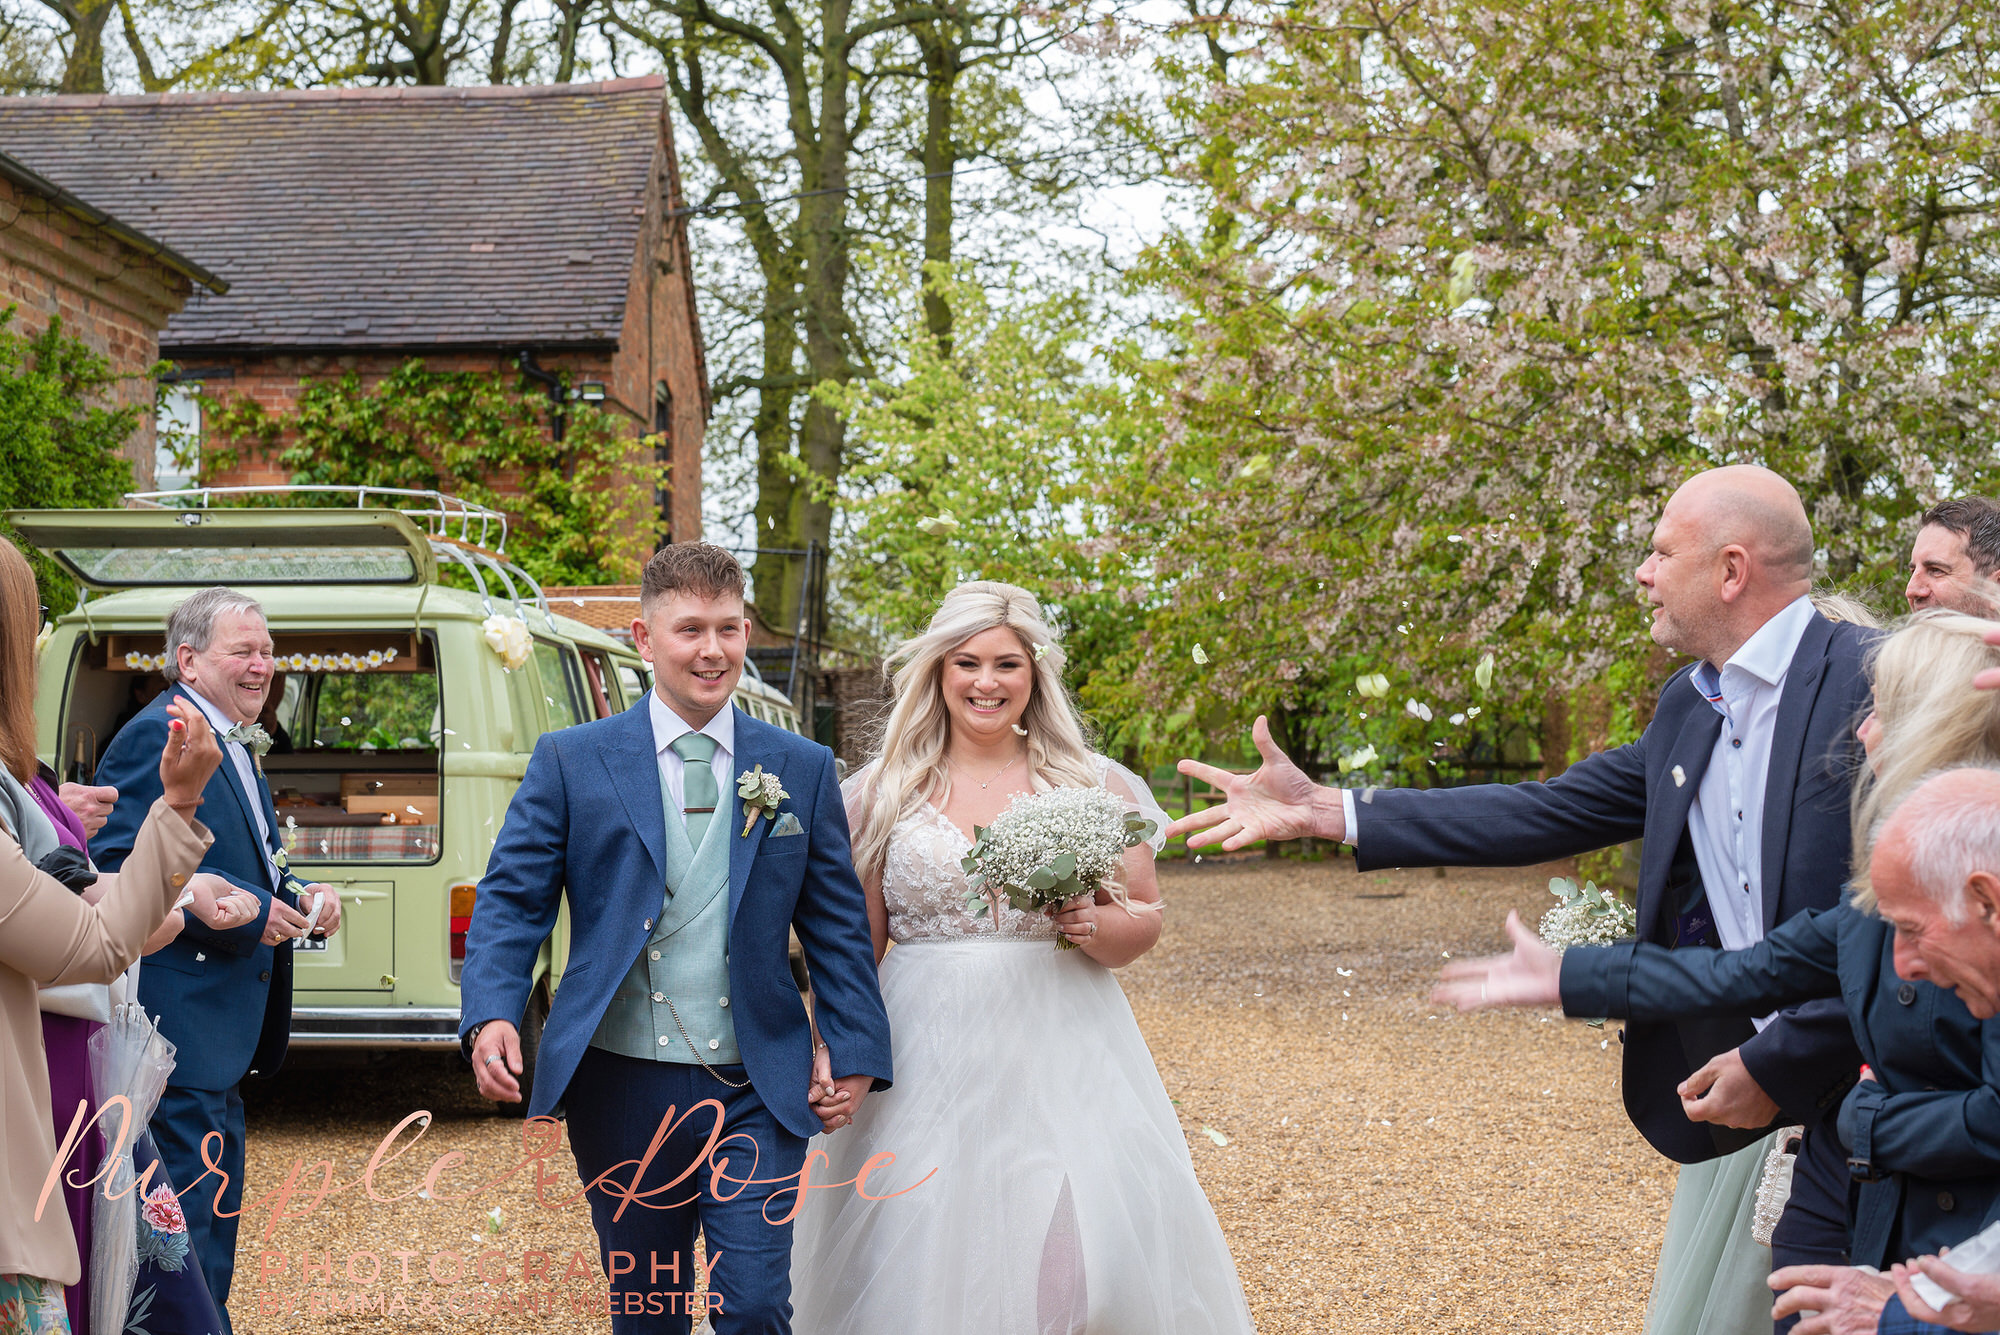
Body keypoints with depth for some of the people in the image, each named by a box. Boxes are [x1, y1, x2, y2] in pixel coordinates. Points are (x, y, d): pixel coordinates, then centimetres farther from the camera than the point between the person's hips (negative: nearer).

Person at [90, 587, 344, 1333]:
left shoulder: (235, 744, 18)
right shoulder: (158, 736, -13)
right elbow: (122, 868, -23)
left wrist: (297, 899, 6)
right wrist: (246, 908, -22)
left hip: (221, 1023, 11)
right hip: (181, 1016, -10)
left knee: (216, 1206, 17)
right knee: (188, 1204, -8)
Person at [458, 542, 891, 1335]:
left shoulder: (803, 771, 7)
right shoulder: (570, 762, 2)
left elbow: (838, 924, 9)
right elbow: (511, 900, -1)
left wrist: (854, 1049, 0)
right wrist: (493, 1014, -17)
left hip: (755, 1092, 0)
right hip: (621, 1086, 0)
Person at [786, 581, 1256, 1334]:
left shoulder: (1094, 786, 6)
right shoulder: (883, 794, 6)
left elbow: (1144, 926, 10)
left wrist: (1097, 925, -11)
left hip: (1063, 1053, 0)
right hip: (927, 1064, 0)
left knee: (1086, 1260, -11)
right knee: (928, 1266, -1)